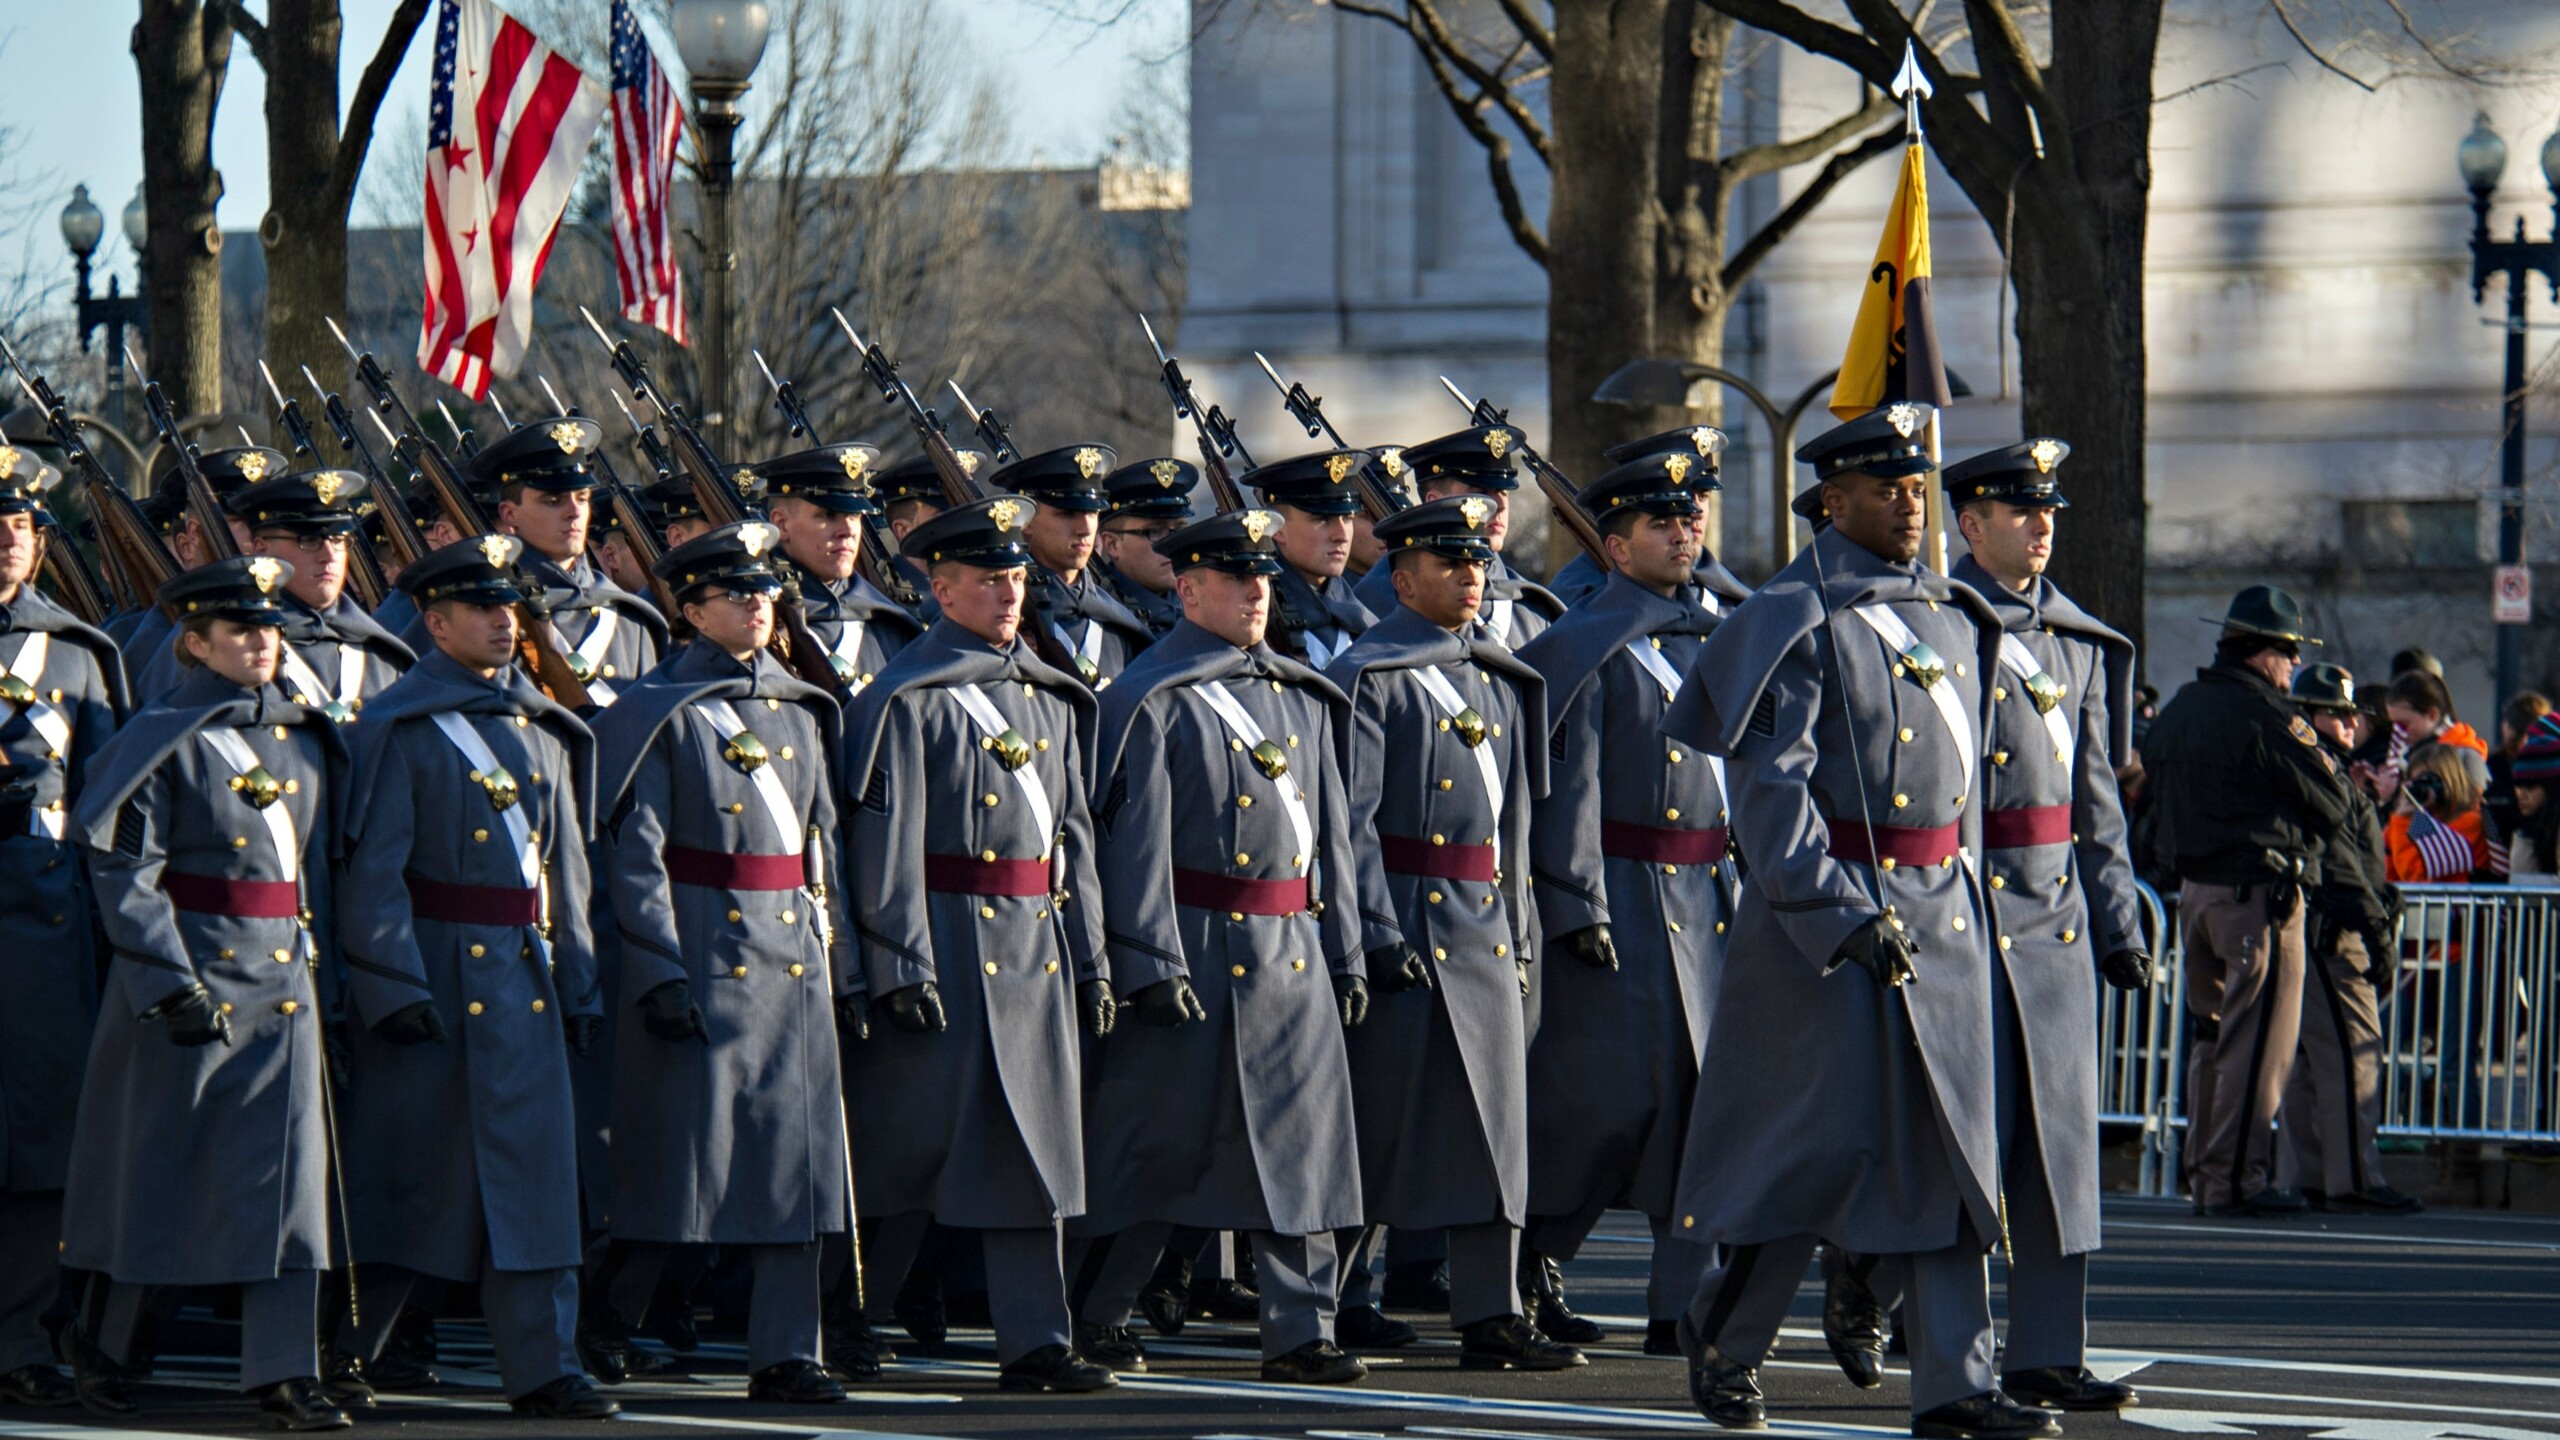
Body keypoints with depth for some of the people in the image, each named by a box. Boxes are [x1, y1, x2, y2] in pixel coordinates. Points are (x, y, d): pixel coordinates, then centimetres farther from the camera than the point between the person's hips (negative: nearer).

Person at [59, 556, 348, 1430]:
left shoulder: (307, 740, 11)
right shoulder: (164, 741, -7)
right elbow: (124, 873, -11)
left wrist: (315, 951, 11)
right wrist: (171, 983, -17)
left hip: (282, 983, 5)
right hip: (186, 977, -5)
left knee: (288, 1168, -3)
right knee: (154, 1162, 4)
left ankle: (283, 1371, -3)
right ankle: (105, 1348, 21)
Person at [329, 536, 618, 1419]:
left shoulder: (544, 729, 14)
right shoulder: (402, 730, -5)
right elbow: (372, 867, -10)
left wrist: (579, 981, 13)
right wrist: (394, 984, -17)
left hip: (526, 978, 5)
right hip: (436, 974, -5)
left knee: (535, 1172, 1)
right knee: (403, 1178, 0)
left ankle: (544, 1370, 1)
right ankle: (336, 1354, 13)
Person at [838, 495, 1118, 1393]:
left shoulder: (1050, 698, 14)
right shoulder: (907, 701, -7)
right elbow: (886, 839, -11)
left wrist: (1089, 958, 13)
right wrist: (902, 963, -17)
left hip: (1037, 948, 6)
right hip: (948, 951, -6)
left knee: (1035, 1145, 3)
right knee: (912, 1143, -1)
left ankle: (1035, 1343, 4)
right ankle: (846, 1326, 13)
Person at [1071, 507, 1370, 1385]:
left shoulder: (1302, 697, 15)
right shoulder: (1152, 700, -6)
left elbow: (1330, 830, 18)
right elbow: (1135, 839, -11)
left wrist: (1344, 954, 14)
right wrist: (1152, 966, -16)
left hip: (1294, 960, 6)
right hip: (1198, 954, -6)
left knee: (1300, 1146, 3)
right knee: (1161, 1149, 0)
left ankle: (1300, 1334, 6)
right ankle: (1097, 1318, 13)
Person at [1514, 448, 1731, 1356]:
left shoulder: (1707, 643, 16)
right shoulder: (1584, 648, -6)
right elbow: (1568, 785, -11)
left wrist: (1740, 889, 16)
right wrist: (1581, 905, -17)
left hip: (1705, 902, 7)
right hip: (1622, 899, -7)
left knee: (1705, 1094, 1)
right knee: (1615, 1093, -8)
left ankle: (1685, 1305, 2)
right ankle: (1532, 1255, 12)